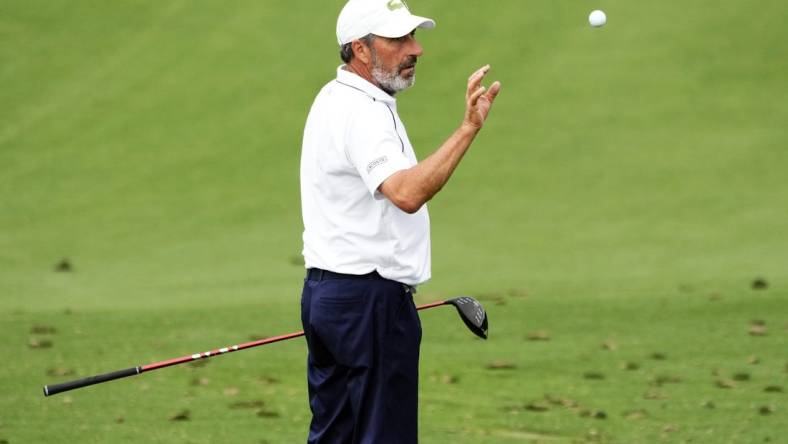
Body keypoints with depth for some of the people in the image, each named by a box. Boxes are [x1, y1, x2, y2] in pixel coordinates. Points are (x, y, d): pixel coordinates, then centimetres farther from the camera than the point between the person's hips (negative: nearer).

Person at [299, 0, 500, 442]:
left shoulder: (334, 100, 15)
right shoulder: (362, 112, -18)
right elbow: (407, 193, -34)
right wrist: (468, 128, -36)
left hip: (325, 290, 10)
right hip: (370, 301, -10)